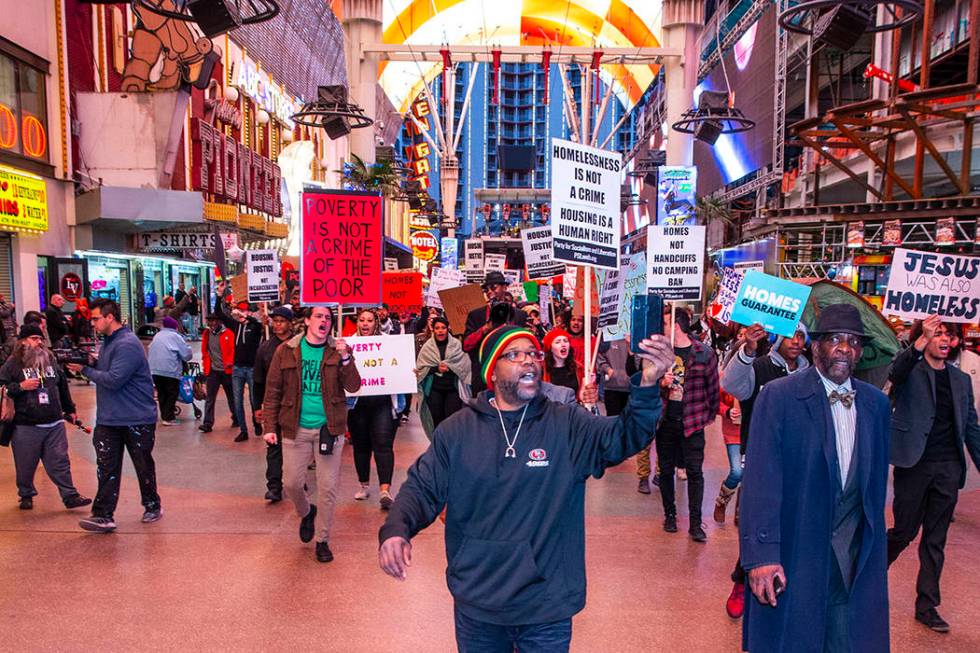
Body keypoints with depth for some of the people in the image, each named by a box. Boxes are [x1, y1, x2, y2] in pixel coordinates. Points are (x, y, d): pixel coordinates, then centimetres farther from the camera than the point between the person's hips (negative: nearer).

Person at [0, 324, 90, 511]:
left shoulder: (51, 361, 11)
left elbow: (62, 386, 21)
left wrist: (70, 410, 24)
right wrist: (21, 386, -18)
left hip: (54, 424, 3)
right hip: (25, 427, -3)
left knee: (60, 461, 4)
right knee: (25, 464, 10)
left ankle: (70, 496, 7)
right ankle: (26, 495, 30)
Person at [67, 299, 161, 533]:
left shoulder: (127, 344, -19)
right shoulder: (108, 342, 13)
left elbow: (114, 379, -24)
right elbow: (103, 372, 16)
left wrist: (85, 370, -13)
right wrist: (90, 363, -2)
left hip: (137, 419, -8)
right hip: (108, 418, 8)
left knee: (143, 465, 9)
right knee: (106, 467, 2)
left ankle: (152, 507, 26)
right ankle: (103, 516, 3)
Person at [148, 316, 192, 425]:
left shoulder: (157, 335, 17)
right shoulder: (175, 336, -4)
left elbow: (150, 352, 19)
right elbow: (187, 354, -6)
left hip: (154, 370, 7)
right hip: (170, 370, -7)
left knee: (161, 393, 15)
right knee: (172, 394, 1)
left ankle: (164, 416, 17)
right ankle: (168, 418, -3)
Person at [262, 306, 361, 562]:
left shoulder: (339, 351, 0)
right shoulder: (286, 351, 0)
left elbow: (353, 386, -10)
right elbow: (273, 390, 3)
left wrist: (344, 358, -24)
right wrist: (269, 426, -2)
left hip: (329, 428, 0)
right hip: (295, 428, 0)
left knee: (328, 487, 4)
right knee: (291, 483, 7)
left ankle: (322, 539, 21)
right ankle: (306, 513, 40)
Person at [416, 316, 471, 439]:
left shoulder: (457, 345, -1)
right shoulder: (427, 347, 3)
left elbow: (464, 364, -5)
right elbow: (420, 367, -2)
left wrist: (448, 367, -17)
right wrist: (436, 368, -15)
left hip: (453, 388, -1)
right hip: (434, 388, 1)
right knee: (436, 419, 6)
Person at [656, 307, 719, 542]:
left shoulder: (704, 353, -4)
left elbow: (714, 388, 3)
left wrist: (710, 415, 5)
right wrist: (660, 382, -14)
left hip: (692, 422, -3)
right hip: (665, 420, 3)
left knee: (695, 472, -2)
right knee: (666, 470, 10)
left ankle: (695, 523, 7)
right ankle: (670, 515, 26)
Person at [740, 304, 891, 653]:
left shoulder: (876, 403, 6)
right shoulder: (778, 396, -11)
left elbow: (876, 478, 12)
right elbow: (760, 480, -16)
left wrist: (873, 544, 13)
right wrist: (761, 555, -20)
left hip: (857, 559, 4)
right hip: (792, 556, -4)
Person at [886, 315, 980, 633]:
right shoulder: (910, 372, -2)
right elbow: (896, 372, -28)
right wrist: (922, 339, -38)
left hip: (949, 468, 4)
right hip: (914, 464, -4)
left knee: (935, 540, 9)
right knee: (904, 532, 3)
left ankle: (927, 606, 19)